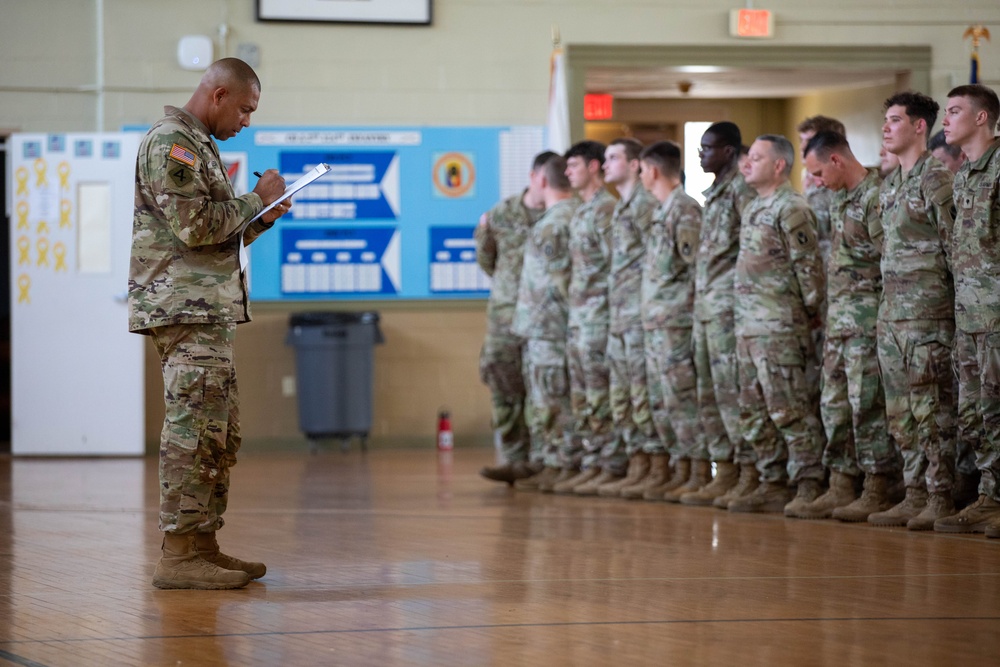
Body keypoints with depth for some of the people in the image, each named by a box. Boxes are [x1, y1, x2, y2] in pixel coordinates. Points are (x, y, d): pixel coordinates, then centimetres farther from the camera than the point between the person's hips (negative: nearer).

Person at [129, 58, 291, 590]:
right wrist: (257, 199, -8)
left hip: (208, 311, 11)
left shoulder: (199, 146, 22)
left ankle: (203, 546, 15)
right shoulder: (171, 142, -10)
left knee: (221, 435, 11)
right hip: (184, 308, -11)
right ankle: (179, 555, -12)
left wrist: (262, 219, 10)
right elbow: (195, 225, -20)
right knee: (194, 430, -12)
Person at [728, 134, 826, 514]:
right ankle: (774, 484, 16)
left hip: (780, 327, -10)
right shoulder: (754, 209, 18)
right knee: (756, 411, 10)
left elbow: (809, 266, -13)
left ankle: (810, 486, -5)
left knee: (789, 410, -9)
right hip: (749, 326, 10)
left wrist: (811, 313, -8)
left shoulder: (791, 209, -11)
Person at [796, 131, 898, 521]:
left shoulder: (876, 195, -13)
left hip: (867, 317, -10)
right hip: (838, 318, 10)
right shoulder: (840, 199, 16)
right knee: (835, 405, 10)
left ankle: (877, 493, -3)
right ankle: (841, 488, 15)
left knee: (868, 403, -7)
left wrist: (882, 314, -14)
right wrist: (827, 312, 19)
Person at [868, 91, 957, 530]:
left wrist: (954, 301, -12)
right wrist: (890, 297, 18)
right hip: (891, 309, 9)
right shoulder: (888, 186, 17)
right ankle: (915, 495, 15)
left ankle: (941, 499, -4)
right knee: (901, 410, 10)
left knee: (932, 407, -7)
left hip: (927, 310, -9)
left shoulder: (935, 179, -10)